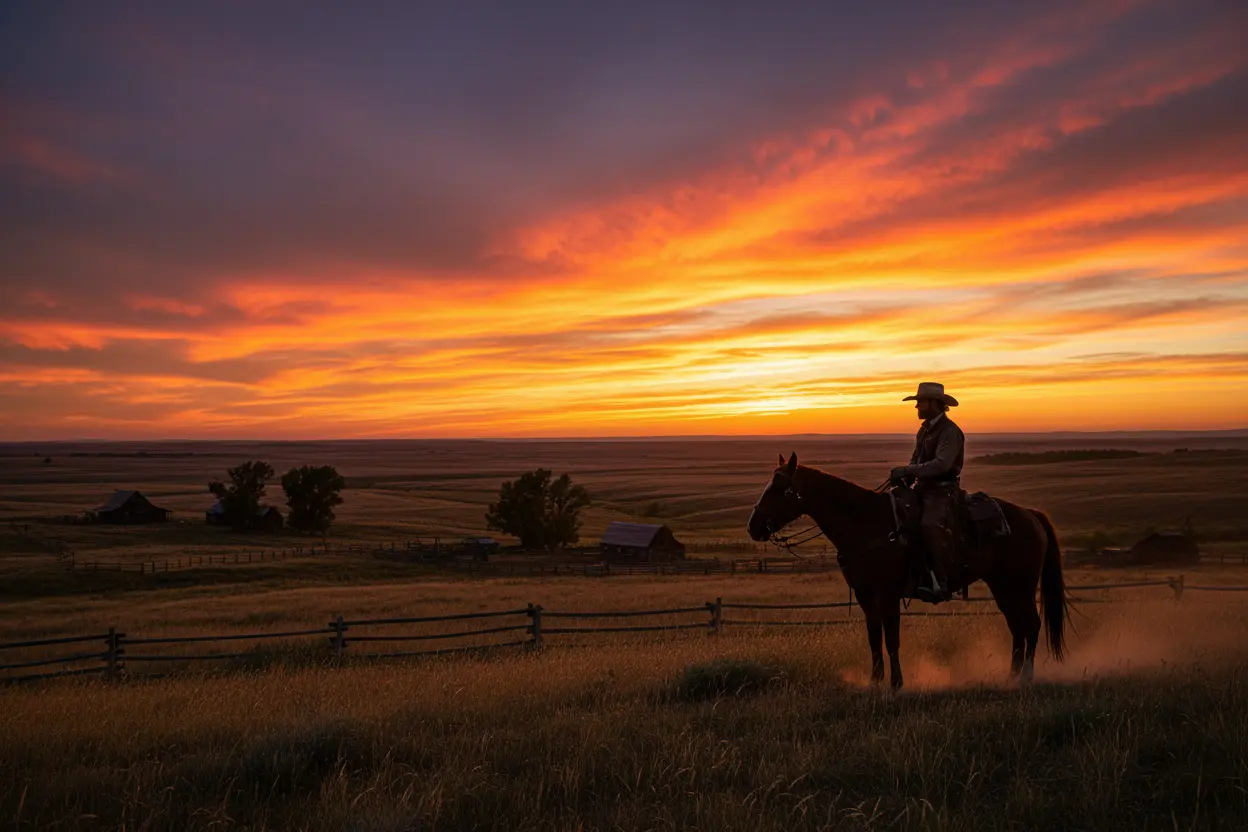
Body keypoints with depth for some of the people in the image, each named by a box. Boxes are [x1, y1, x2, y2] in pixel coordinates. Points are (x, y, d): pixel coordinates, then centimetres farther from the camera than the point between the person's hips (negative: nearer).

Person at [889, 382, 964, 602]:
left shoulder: (949, 431, -13)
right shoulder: (925, 429, 16)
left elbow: (941, 464, -24)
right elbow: (916, 459, 20)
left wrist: (908, 470, -25)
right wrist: (905, 475, 0)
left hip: (943, 491, -10)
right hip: (924, 488, 10)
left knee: (930, 525, -33)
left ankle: (940, 583, -31)